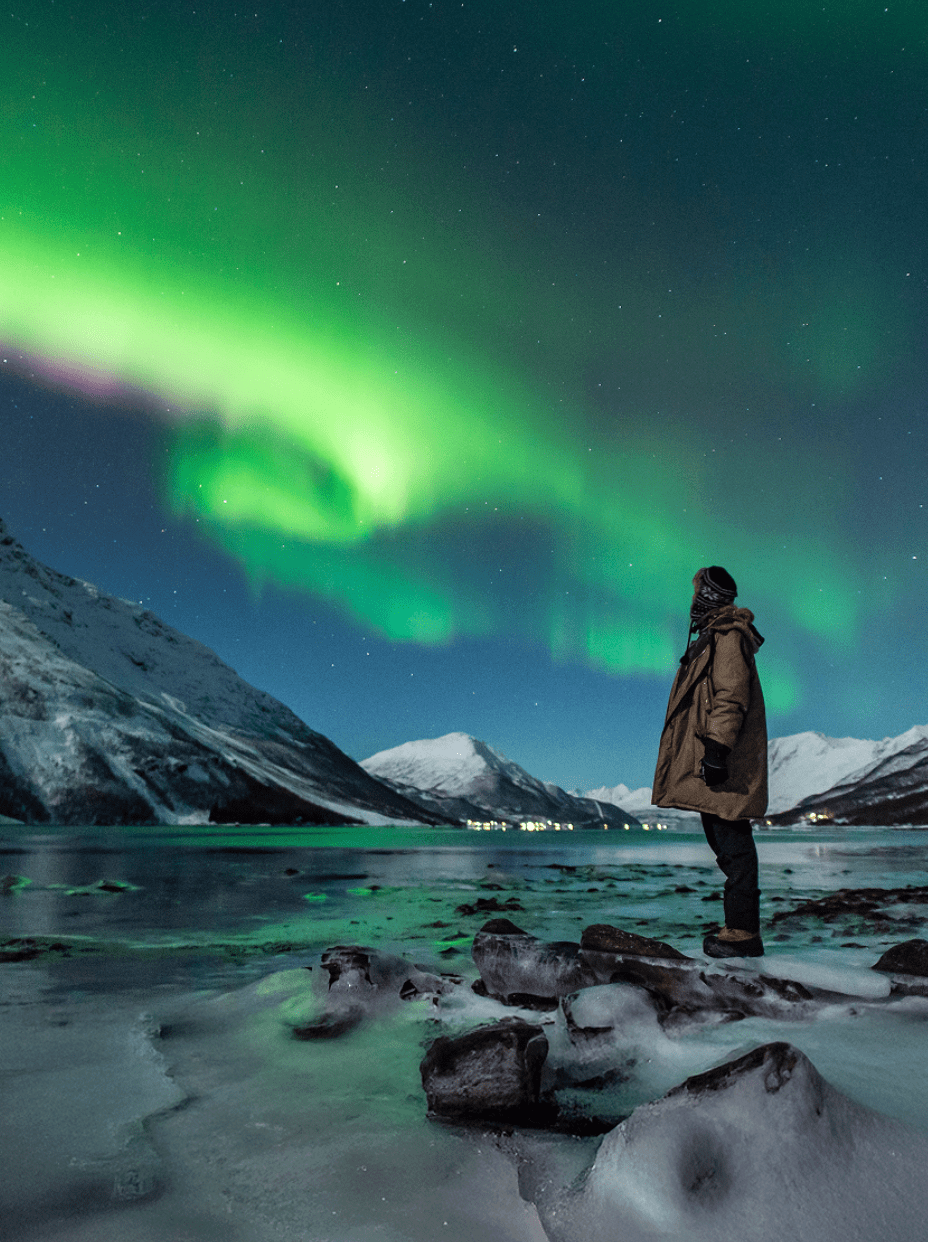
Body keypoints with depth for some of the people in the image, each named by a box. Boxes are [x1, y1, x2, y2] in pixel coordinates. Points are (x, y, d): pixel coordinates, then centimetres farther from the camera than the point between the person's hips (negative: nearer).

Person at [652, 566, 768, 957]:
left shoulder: (727, 636, -10)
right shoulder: (713, 636, 21)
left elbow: (731, 697, -20)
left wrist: (717, 749, -24)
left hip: (723, 763, -11)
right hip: (715, 761, 11)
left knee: (732, 844, -6)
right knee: (723, 839, 13)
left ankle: (742, 932, 0)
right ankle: (740, 925, 21)